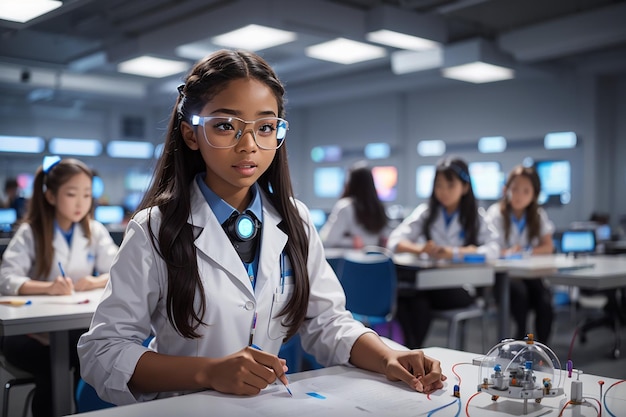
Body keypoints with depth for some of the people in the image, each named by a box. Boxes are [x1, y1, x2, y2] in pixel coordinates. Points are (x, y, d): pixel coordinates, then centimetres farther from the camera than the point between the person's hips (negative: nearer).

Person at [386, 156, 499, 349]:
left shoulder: (475, 217, 8)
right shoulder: (426, 212, 10)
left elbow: (492, 249, -10)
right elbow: (394, 242, -2)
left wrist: (453, 253, -26)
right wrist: (419, 249, -25)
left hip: (460, 288, -1)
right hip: (427, 281, 2)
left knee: (416, 298, -31)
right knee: (403, 293, -32)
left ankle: (413, 350, -15)